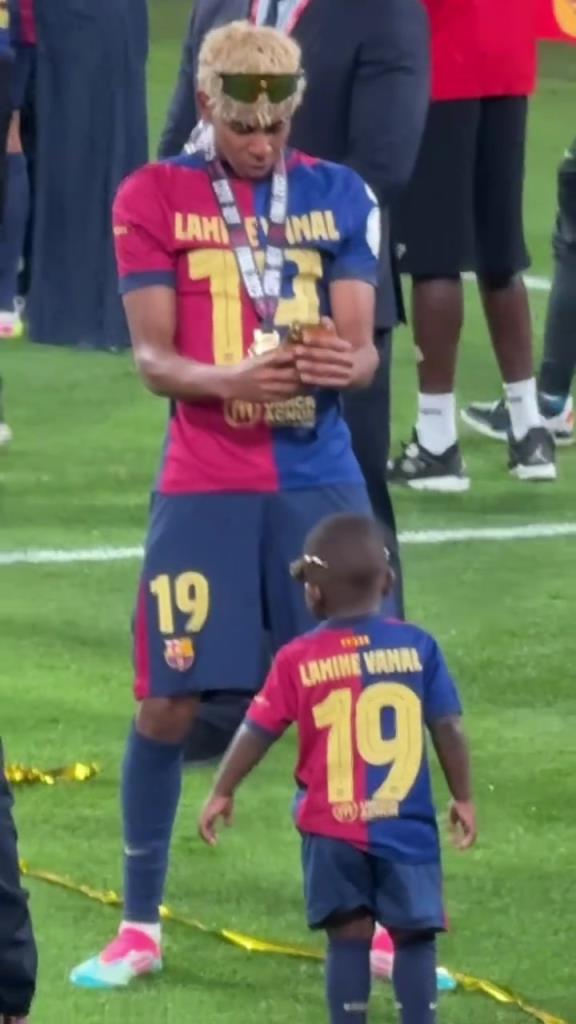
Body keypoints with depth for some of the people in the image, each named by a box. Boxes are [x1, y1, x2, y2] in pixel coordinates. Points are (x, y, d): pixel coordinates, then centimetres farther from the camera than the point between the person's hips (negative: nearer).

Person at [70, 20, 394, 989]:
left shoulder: (340, 198, 5)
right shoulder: (154, 199, -1)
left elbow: (360, 343, 1)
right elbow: (151, 355, -6)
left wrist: (350, 363, -23)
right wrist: (227, 380, -26)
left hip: (319, 479, 2)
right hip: (205, 483, -1)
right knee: (167, 703, -1)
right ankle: (138, 927, 11)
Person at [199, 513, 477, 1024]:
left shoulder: (299, 660, -5)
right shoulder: (417, 646, -2)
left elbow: (256, 732, 0)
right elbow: (449, 729, 0)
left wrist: (222, 793, 13)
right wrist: (464, 798, 13)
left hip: (332, 829, 0)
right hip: (407, 825, 0)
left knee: (349, 936, 6)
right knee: (415, 935, 6)